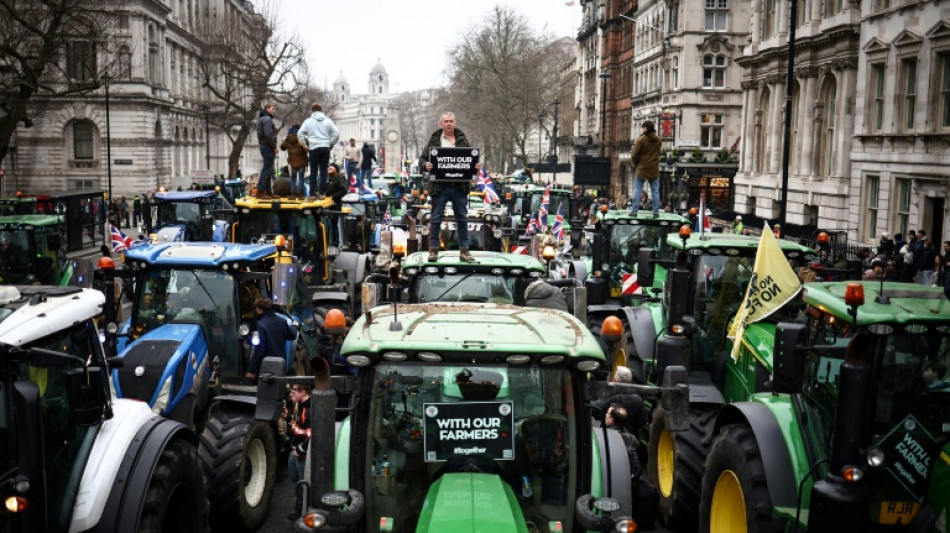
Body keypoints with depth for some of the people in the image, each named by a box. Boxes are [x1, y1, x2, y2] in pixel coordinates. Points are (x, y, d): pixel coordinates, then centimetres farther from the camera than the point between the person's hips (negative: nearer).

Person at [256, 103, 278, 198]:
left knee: (268, 170, 14)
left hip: (263, 145, 11)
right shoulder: (267, 119, -13)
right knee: (267, 169, -9)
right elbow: (268, 135, -21)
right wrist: (274, 147, -15)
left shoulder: (263, 118, 19)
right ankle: (260, 192, -9)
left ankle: (267, 191, 18)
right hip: (268, 146, -11)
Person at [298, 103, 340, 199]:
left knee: (313, 172, 3)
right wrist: (330, 143, 9)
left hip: (314, 148, -1)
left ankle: (312, 193, 2)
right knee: (324, 171, 5)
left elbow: (300, 134, -2)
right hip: (325, 148, 1)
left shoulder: (308, 121, 3)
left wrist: (305, 145, 6)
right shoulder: (328, 121, 7)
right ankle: (321, 192, 2)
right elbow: (336, 133, 3)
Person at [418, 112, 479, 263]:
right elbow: (422, 159, 5)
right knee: (435, 219, 2)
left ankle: (464, 250, 13)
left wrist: (476, 165, -7)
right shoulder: (434, 140, 5)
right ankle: (433, 250, 10)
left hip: (459, 186, 2)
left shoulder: (462, 140, 11)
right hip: (440, 186, -2)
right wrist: (426, 165, -16)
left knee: (462, 219, 6)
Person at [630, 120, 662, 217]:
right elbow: (658, 153, 11)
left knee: (637, 190, 3)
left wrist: (636, 164, 5)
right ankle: (656, 211, 6)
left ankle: (634, 211, 0)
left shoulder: (641, 139, -12)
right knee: (655, 191, 8)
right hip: (654, 169, 3)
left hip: (642, 169, -3)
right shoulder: (658, 140, 3)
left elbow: (634, 155, -11)